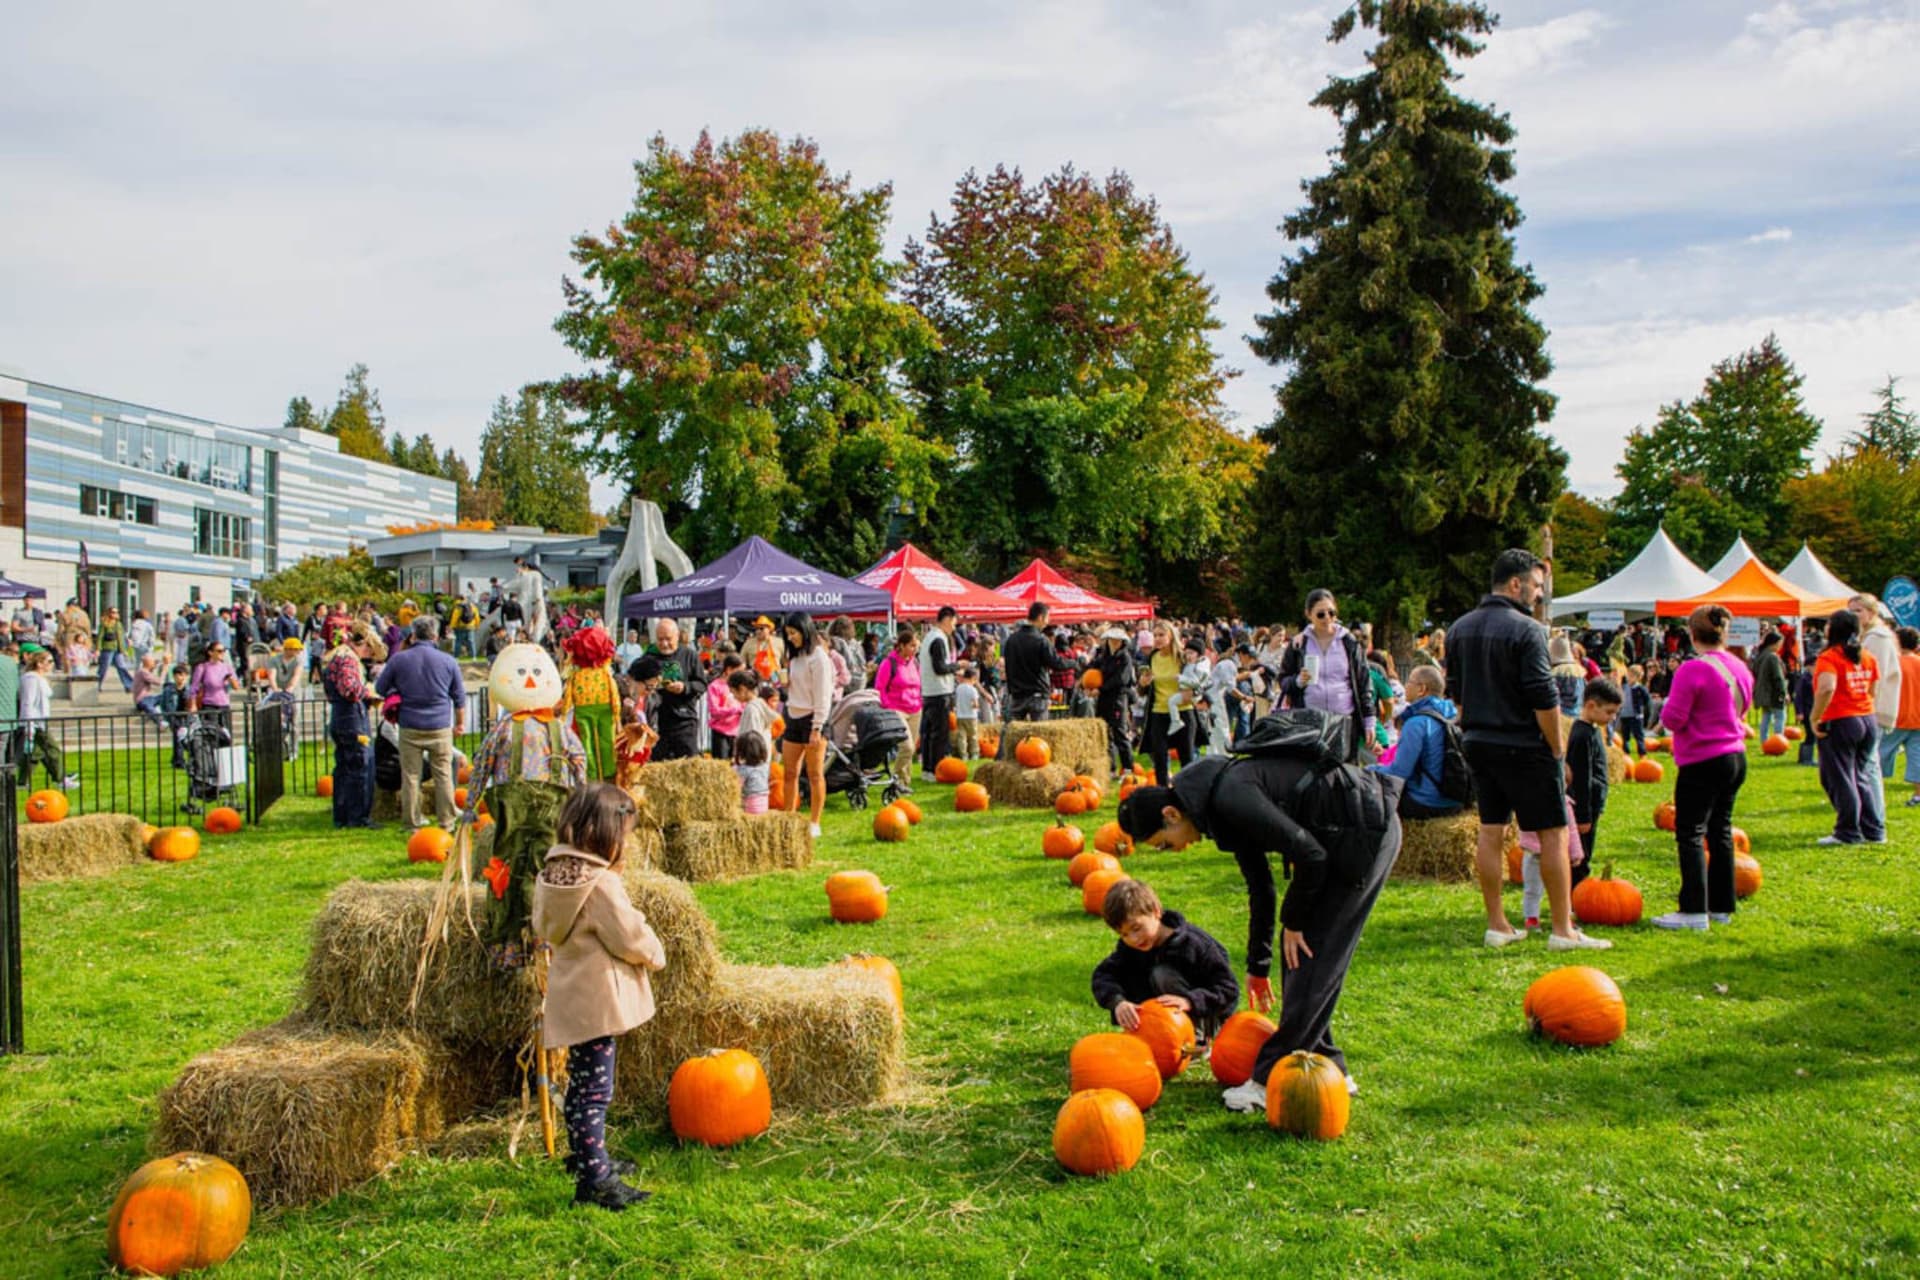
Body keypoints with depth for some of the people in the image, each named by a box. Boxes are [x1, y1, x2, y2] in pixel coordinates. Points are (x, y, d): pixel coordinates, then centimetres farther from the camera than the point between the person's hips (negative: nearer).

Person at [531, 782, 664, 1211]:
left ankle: (587, 1156, 35)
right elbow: (631, 938, -17)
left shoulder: (554, 874, 5)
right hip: (596, 998, -9)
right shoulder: (600, 883, -22)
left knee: (583, 1084, 21)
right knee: (594, 1090, -4)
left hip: (573, 996, 9)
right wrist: (655, 954, 5)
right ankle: (594, 1179, 1)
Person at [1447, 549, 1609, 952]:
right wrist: (1558, 750, -8)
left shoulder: (1459, 629, 9)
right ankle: (1563, 930, 4)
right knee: (1553, 833, 1)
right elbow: (1544, 700, -16)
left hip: (1478, 743, 7)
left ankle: (1497, 926, 14)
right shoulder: (1526, 630, -14)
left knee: (1491, 831, 10)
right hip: (1524, 746, -7)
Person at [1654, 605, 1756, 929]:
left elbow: (1673, 719, -18)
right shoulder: (1740, 668, 6)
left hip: (1703, 761, -8)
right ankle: (1721, 906, 20)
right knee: (1720, 830, 15)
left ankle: (1694, 911, -7)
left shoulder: (1693, 670, -18)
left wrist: (1666, 710, 2)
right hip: (1736, 757, 8)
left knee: (1690, 833, -4)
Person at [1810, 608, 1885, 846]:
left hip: (1839, 722, -7)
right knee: (1860, 777, 17)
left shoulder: (1830, 657, -14)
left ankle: (1848, 833, 4)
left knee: (1839, 780, 1)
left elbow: (1827, 688, -29)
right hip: (1868, 720, 7)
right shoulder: (1867, 657, 9)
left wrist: (1815, 719, -20)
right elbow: (1873, 691, 14)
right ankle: (1874, 830, 18)